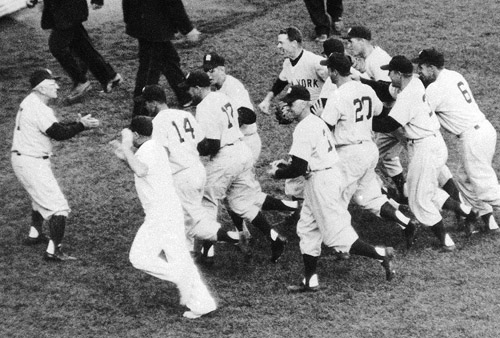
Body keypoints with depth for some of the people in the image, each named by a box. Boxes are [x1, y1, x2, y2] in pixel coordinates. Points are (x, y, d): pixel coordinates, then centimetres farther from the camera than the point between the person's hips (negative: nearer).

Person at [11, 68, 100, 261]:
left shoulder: (29, 103, 11)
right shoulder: (39, 109, -22)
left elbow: (54, 127, 14)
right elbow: (58, 133, -22)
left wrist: (79, 124, 4)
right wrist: (81, 126, -12)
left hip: (21, 159, 11)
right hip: (32, 163, -11)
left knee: (41, 197, 32)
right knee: (58, 207, -9)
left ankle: (34, 234, 46)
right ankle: (53, 251, -12)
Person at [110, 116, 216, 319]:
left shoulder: (147, 151, -14)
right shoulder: (156, 148, 16)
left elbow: (141, 171, -37)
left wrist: (126, 147, -27)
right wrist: (124, 157, 23)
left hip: (161, 215, -9)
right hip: (172, 211, 9)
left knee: (139, 257, -3)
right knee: (179, 258, 8)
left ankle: (183, 280, -7)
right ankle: (201, 303, 5)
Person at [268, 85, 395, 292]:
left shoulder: (304, 128, -18)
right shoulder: (316, 122, 13)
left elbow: (299, 168, -19)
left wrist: (278, 173, -3)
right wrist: (283, 165, 16)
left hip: (321, 181, -10)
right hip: (329, 175, 10)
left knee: (336, 234, -5)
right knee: (306, 229, 15)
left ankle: (381, 255, -3)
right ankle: (310, 281, 18)